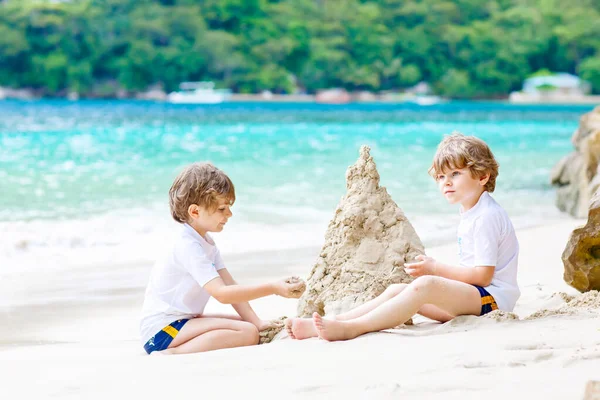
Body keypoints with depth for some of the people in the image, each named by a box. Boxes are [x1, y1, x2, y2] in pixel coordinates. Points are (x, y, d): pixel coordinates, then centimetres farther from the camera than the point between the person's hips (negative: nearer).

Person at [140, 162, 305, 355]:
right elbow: (222, 293, -28)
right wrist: (273, 288, -31)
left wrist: (256, 322, -5)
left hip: (182, 321, 11)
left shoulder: (206, 242, 13)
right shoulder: (189, 247, -20)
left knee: (251, 326, 11)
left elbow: (229, 286, 6)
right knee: (247, 333, -22)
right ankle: (174, 354, -24)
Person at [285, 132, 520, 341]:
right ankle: (326, 324, -16)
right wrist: (436, 269, 8)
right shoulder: (469, 214, 19)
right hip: (471, 296, 10)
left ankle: (351, 328, -42)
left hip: (491, 297, -10)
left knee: (425, 285, -32)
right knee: (396, 290, -3)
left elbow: (483, 275, -18)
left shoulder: (486, 216, -12)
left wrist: (436, 269, -12)